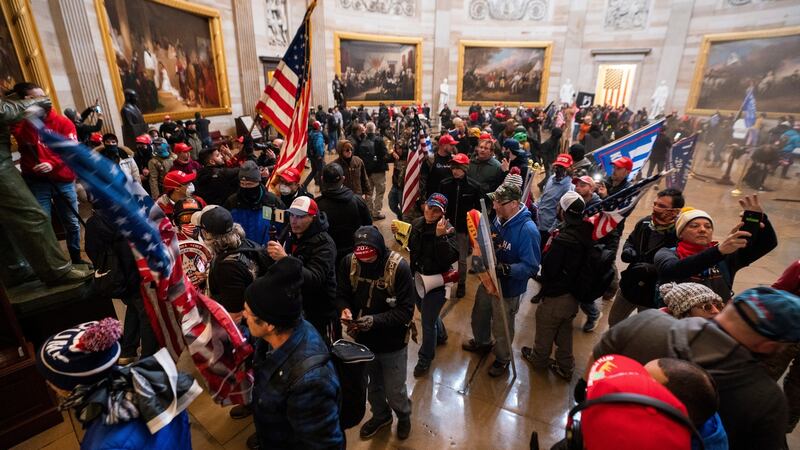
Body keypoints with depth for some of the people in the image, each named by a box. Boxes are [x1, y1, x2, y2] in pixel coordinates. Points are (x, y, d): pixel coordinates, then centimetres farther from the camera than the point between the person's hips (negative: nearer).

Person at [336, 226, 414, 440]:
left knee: (394, 390, 14)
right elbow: (341, 294, -1)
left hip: (392, 342, -3)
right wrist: (344, 309, -24)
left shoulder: (399, 267, -25)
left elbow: (406, 311, -22)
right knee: (372, 384, 26)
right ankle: (381, 415, 57)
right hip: (363, 339, 4)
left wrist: (374, 320, -34)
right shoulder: (348, 262, -14)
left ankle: (404, 416, 49)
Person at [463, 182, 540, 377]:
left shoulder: (528, 230, -29)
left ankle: (503, 359, 45)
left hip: (508, 289, -7)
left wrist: (506, 269, -40)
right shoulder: (499, 219, -7)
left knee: (501, 328, 16)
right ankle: (482, 342, 59)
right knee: (479, 316, 28)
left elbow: (531, 267, -29)